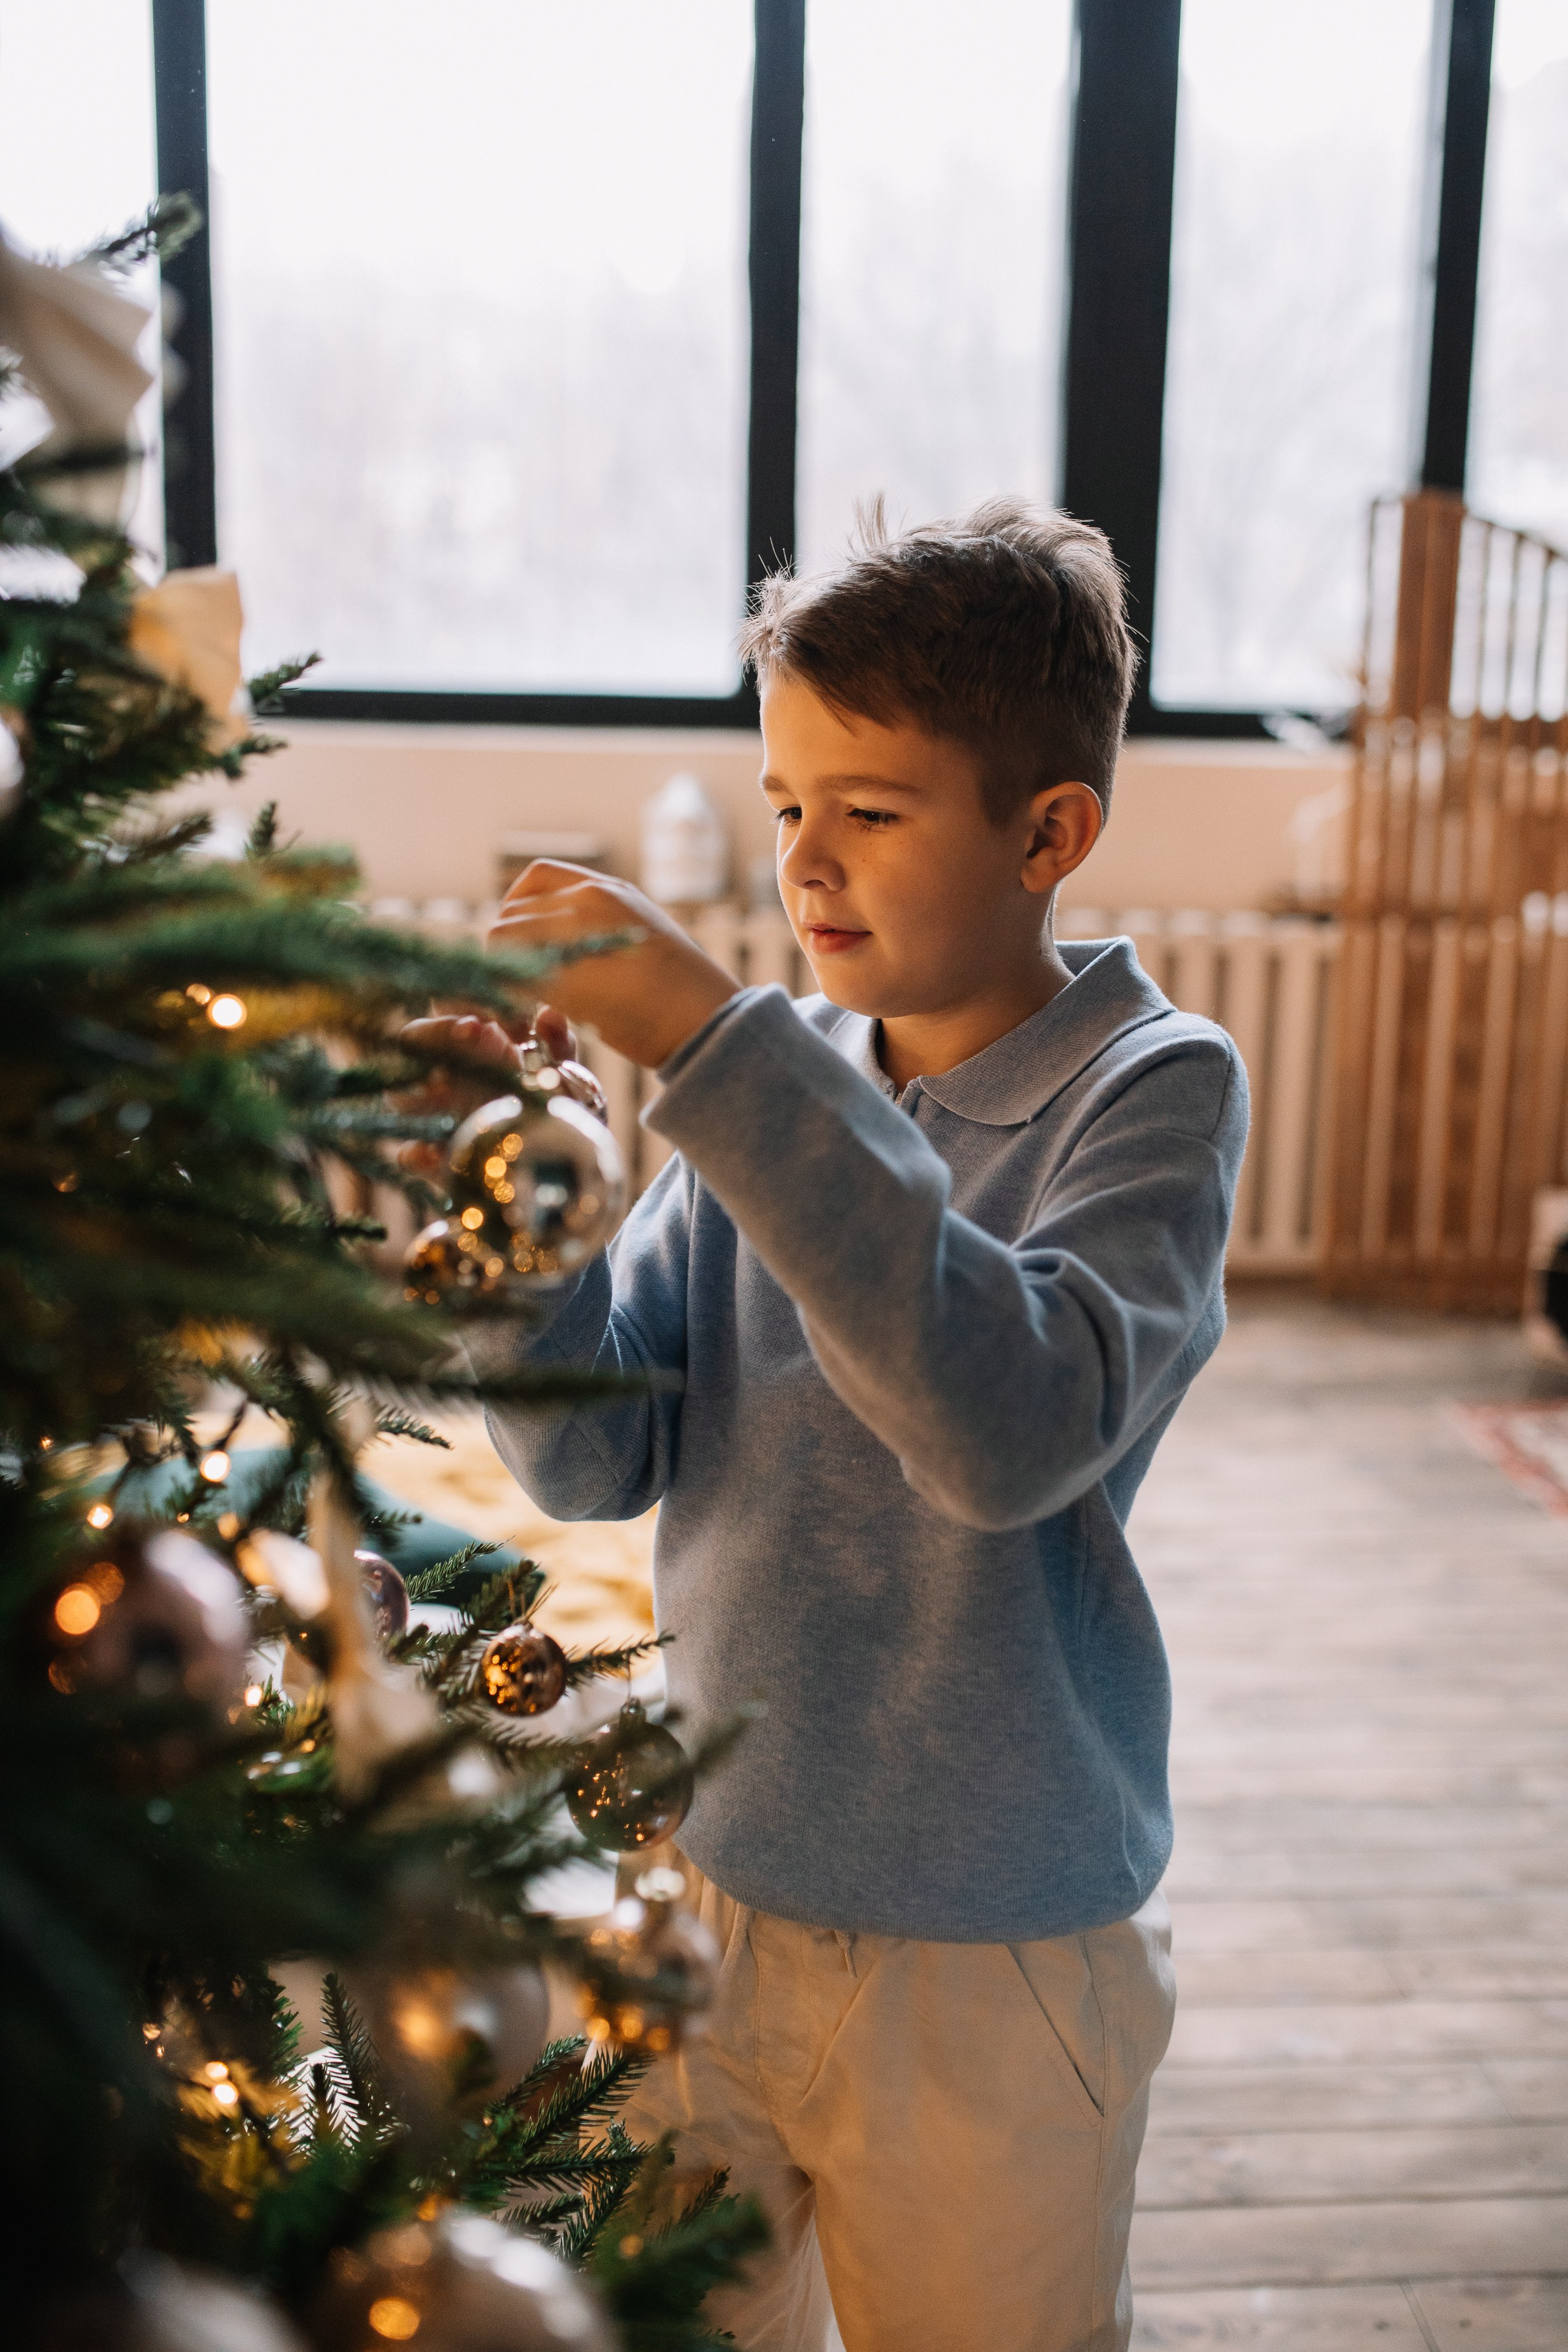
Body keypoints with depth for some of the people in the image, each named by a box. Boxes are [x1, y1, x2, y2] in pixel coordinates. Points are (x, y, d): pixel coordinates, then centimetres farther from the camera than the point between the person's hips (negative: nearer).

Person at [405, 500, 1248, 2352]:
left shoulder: (1154, 1090, -14)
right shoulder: (788, 1076, -2)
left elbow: (1013, 1427, -33)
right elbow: (596, 1456, -4)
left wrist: (712, 1048, -34)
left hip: (991, 1953, -3)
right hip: (704, 1883, 4)